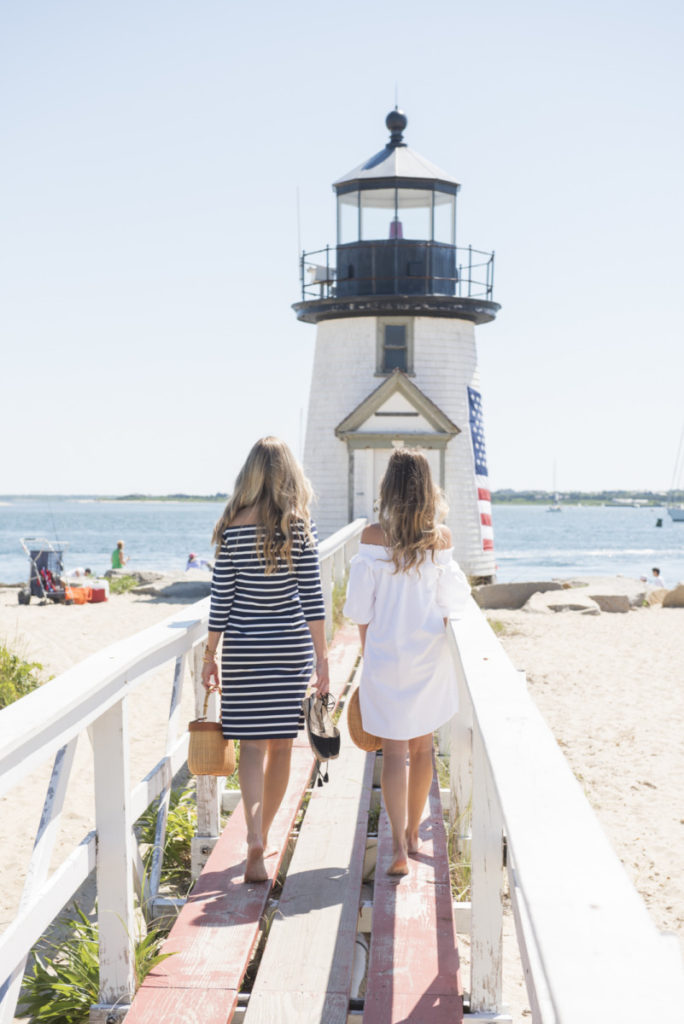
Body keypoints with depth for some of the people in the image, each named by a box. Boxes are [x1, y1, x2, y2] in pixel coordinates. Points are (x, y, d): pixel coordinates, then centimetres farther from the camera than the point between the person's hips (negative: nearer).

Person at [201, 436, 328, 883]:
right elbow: (312, 598, -5)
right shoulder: (300, 528, -4)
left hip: (243, 648, 0)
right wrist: (322, 658, -2)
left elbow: (221, 598, -2)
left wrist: (211, 655, 6)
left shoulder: (232, 528, -3)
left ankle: (255, 838, -17)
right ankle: (263, 835, 23)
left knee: (252, 744, 1)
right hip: (290, 646, 0)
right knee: (281, 746, 12)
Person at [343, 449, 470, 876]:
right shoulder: (441, 536, -5)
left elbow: (361, 608, -4)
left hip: (386, 653, -2)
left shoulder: (374, 536, -9)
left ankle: (400, 846, -9)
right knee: (422, 746, 16)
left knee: (395, 750, 0)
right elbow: (452, 601, 4)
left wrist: (368, 656, 7)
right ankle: (413, 834, 28)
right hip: (430, 655, 2)